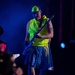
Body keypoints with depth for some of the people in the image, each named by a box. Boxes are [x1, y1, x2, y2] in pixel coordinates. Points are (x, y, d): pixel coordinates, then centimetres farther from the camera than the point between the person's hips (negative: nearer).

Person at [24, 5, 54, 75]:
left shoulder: (47, 21, 0)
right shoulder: (30, 23, 7)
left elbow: (51, 35, -9)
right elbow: (27, 36, 13)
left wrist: (41, 36, -26)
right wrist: (26, 44, -6)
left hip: (44, 47, -1)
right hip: (32, 47, 1)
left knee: (43, 69, 6)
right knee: (31, 66, -15)